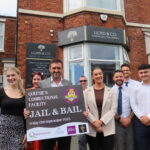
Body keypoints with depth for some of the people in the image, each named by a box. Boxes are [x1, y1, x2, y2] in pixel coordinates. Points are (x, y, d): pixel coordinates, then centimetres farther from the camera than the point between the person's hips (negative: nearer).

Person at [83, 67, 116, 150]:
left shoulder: (110, 91, 4)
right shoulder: (86, 91, 4)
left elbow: (113, 109, -3)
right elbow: (85, 109, -1)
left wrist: (101, 121, -12)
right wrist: (94, 122, -11)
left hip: (108, 129, 0)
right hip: (92, 129, 0)